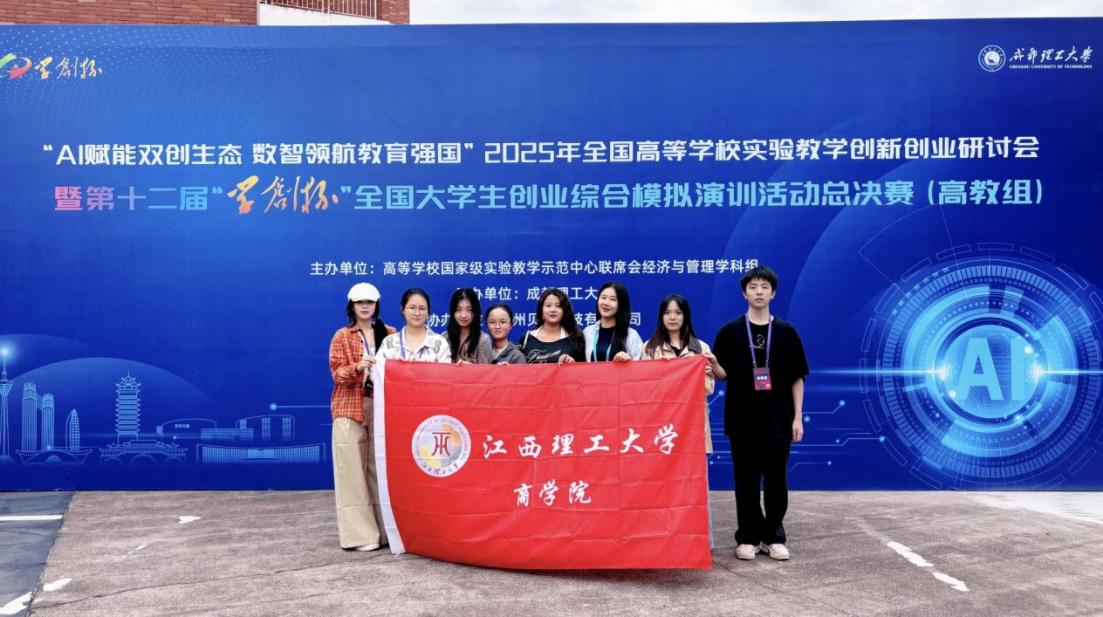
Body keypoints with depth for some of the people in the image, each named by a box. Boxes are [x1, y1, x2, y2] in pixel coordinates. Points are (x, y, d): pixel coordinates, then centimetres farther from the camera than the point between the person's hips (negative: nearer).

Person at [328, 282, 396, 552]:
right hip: (350, 408, -2)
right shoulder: (342, 336, 5)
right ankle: (360, 533, -3)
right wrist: (357, 368, -22)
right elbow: (337, 373, -3)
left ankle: (383, 527, 11)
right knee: (353, 470, -5)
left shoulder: (389, 334, 11)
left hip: (381, 406, 2)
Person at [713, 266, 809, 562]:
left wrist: (798, 417, 0)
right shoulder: (730, 331, 1)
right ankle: (747, 537, 15)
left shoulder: (786, 332, 2)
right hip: (743, 419, 0)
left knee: (776, 480, 7)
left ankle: (774, 536, 19)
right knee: (746, 481, 6)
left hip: (778, 418, 1)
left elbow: (797, 378, 4)